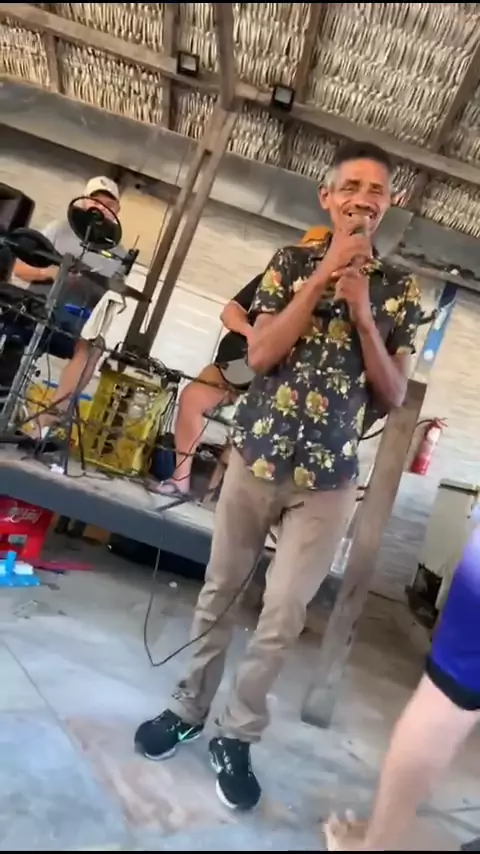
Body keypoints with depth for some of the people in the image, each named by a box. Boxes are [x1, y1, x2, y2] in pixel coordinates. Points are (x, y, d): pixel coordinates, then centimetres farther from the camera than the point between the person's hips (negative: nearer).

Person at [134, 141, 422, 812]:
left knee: (283, 616, 4)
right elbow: (259, 354, -8)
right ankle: (189, 709, 34)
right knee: (220, 593, 13)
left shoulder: (400, 291, 5)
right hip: (256, 456, 1)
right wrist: (322, 279, -12)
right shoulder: (293, 261, 3)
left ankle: (237, 738, 26)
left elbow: (394, 395, 1)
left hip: (329, 479, 0)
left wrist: (362, 312, -10)